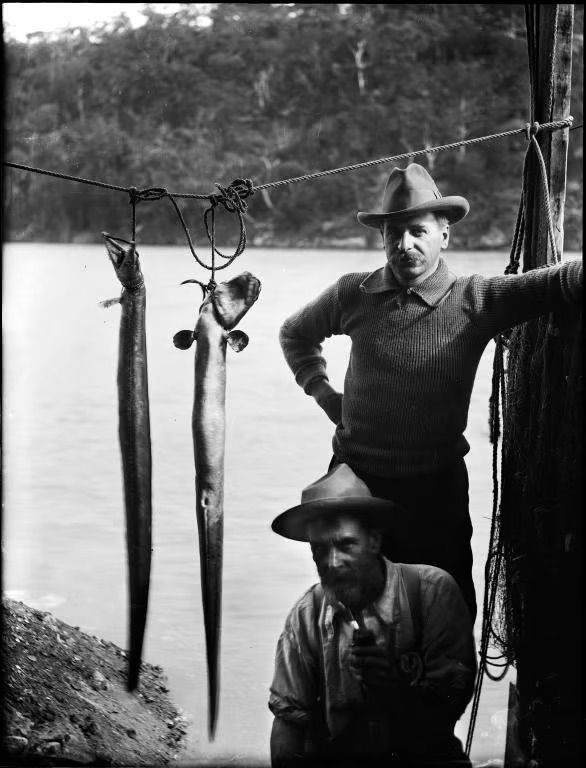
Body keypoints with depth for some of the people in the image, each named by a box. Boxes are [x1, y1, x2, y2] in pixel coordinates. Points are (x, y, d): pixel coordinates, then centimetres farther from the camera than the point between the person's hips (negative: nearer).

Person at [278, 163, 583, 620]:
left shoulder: (476, 300, -8)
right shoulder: (353, 295, -1)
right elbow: (295, 333, 19)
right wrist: (321, 390, 6)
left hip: (436, 484, -2)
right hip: (357, 478, 2)